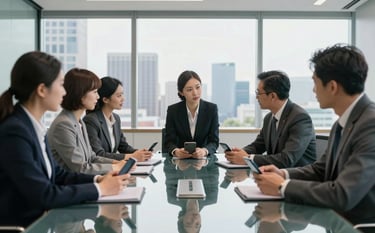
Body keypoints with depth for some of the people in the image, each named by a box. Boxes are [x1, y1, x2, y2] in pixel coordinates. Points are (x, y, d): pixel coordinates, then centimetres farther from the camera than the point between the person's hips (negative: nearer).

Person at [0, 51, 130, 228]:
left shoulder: (33, 126, 5)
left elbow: (56, 174, 9)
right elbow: (43, 195, -21)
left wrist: (98, 180, -4)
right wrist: (100, 189, -14)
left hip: (39, 221, 7)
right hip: (20, 225, -7)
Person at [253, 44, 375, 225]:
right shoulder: (343, 122, 5)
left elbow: (343, 196, -28)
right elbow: (321, 169, 14)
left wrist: (283, 187, -17)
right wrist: (283, 174, -4)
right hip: (337, 219, 7)